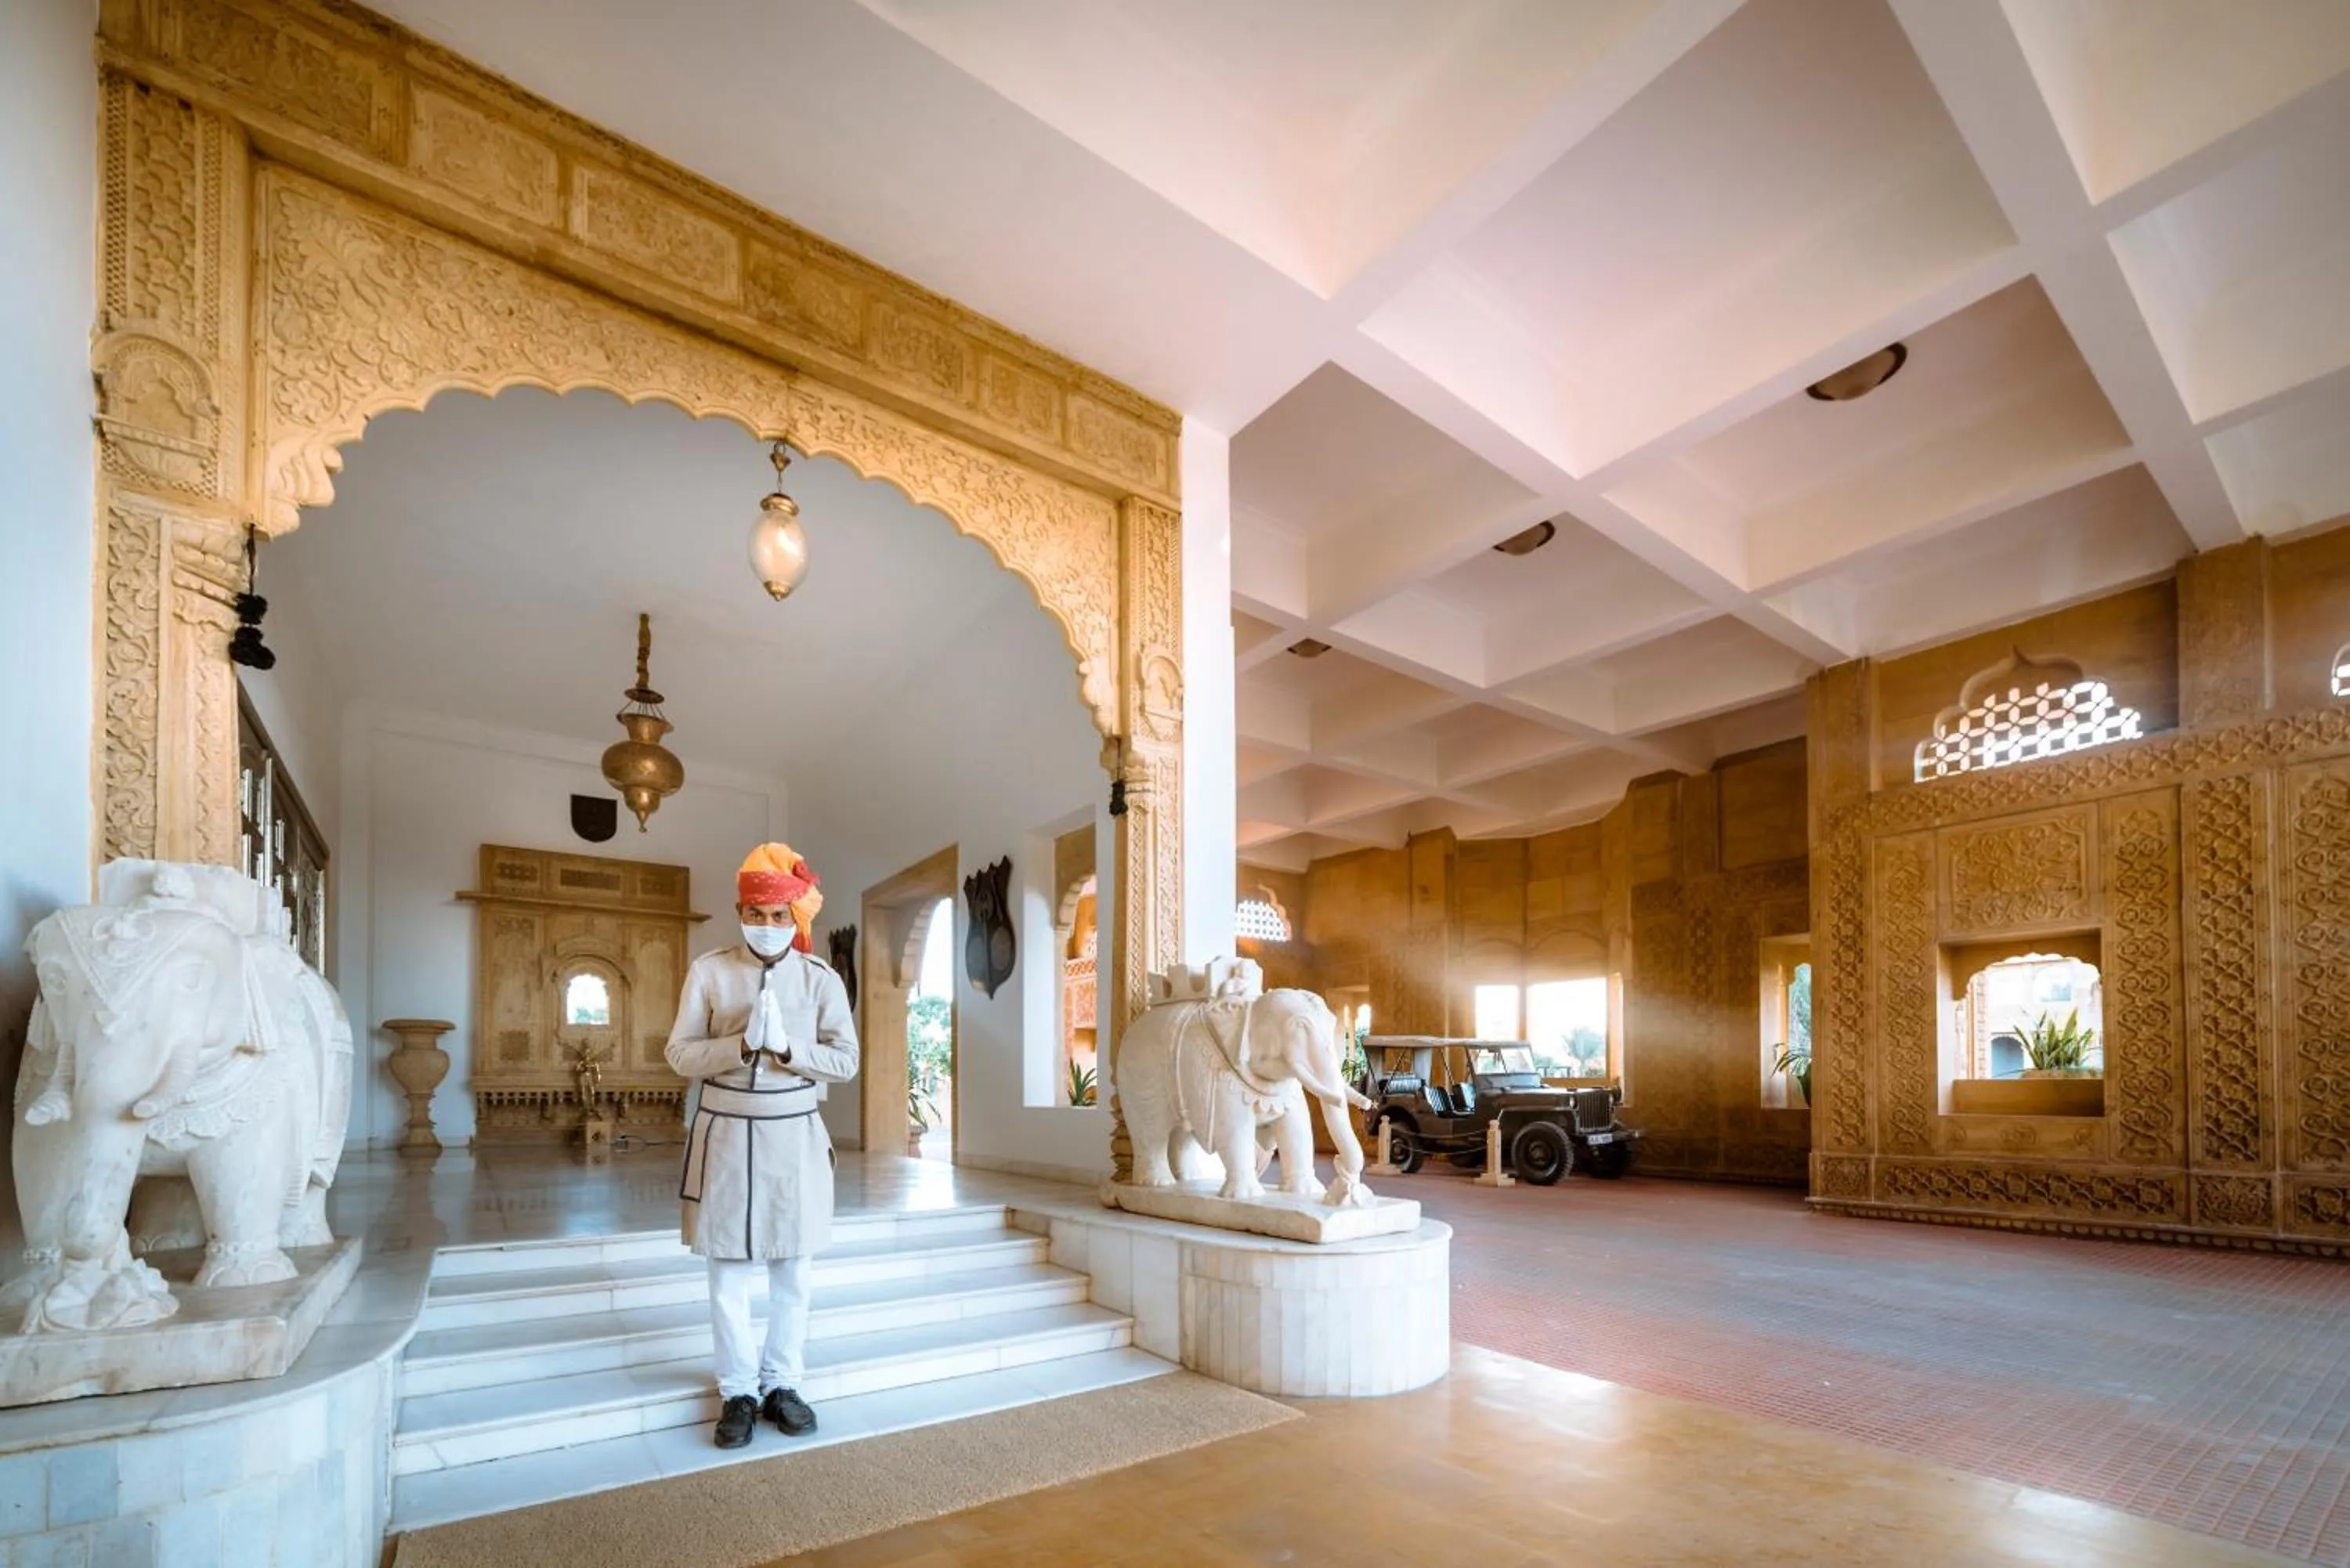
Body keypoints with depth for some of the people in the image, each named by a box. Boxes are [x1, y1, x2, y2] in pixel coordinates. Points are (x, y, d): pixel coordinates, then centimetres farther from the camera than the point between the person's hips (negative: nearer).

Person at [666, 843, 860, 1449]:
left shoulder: (821, 978, -3)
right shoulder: (709, 971, -3)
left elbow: (846, 1061, -4)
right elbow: (680, 1053, -4)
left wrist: (785, 1046, -19)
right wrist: (742, 1043, -20)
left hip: (794, 1137, 1)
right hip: (726, 1135, 0)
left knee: (792, 1271, 10)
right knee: (729, 1272, 8)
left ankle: (781, 1383, 27)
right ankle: (738, 1391, 24)